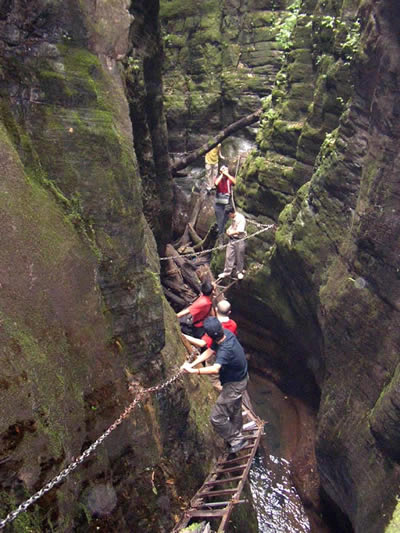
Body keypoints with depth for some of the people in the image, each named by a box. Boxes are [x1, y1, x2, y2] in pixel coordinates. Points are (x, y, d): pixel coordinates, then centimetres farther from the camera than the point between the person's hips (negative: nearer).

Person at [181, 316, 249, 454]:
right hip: (240, 377, 9)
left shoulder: (225, 350, -38)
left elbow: (215, 369, -53)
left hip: (234, 385, -9)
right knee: (235, 409, 29)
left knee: (216, 417, -3)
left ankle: (237, 439, 15)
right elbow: (209, 352, -6)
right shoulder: (227, 334, -11)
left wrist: (194, 371, -60)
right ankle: (236, 434, 52)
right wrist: (192, 364, -16)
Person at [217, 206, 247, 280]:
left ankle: (239, 272, 22)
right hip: (232, 239, 7)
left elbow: (239, 231, -23)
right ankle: (227, 272, 16)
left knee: (239, 257, 6)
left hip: (240, 240, -7)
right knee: (229, 256, 7)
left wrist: (231, 233, -11)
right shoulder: (233, 218, 8)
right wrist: (229, 229, 4)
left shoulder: (241, 218, -19)